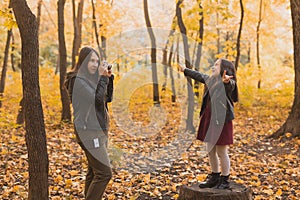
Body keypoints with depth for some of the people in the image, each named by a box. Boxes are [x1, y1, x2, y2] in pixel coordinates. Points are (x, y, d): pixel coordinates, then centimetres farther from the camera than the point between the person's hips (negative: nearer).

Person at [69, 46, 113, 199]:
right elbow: (97, 98, -22)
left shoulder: (91, 78, 12)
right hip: (89, 131, -9)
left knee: (94, 172, 13)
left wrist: (108, 78, 5)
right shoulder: (77, 80, -13)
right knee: (104, 173, -13)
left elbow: (108, 98, 15)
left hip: (99, 130, 9)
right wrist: (102, 77, -15)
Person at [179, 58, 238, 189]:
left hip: (222, 121, -8)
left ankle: (225, 180, 15)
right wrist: (185, 70, 44)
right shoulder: (210, 80, 14)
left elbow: (230, 85, -36)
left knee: (221, 152, 1)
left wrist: (226, 81, -60)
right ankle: (214, 177, 30)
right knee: (210, 151, 15)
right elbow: (198, 76, 31)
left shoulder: (229, 84, -12)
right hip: (209, 120, 8)